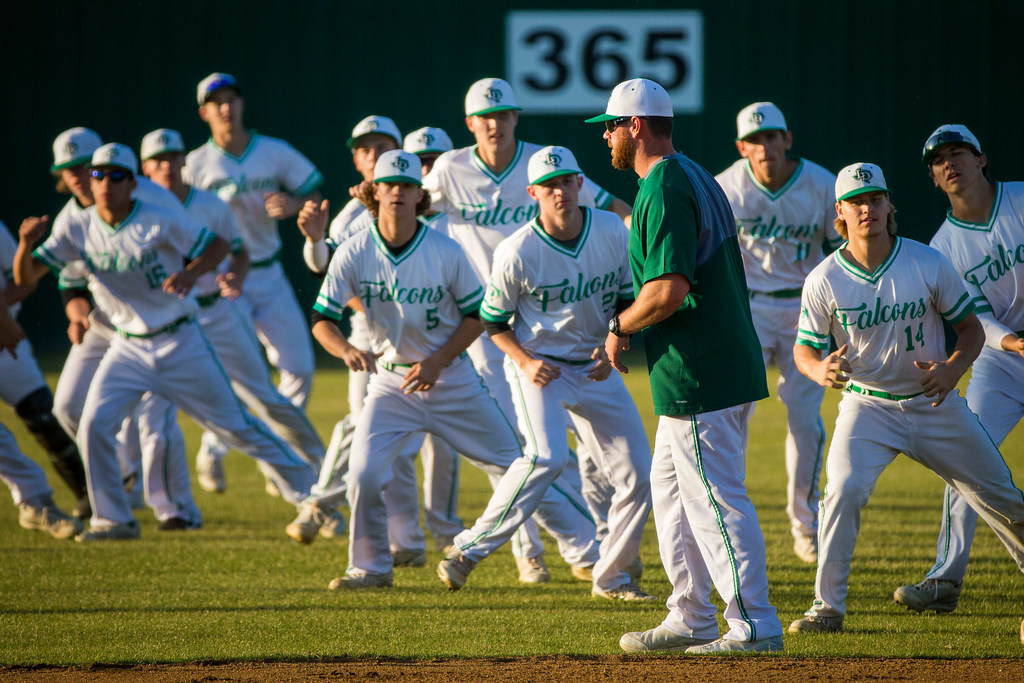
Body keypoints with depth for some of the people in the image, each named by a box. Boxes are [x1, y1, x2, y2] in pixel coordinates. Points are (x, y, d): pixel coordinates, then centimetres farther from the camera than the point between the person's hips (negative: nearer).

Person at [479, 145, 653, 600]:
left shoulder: (613, 232, -6)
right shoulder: (517, 253, -17)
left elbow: (629, 298, 7)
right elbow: (493, 321, -4)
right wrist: (525, 361, -18)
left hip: (596, 369, 5)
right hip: (537, 366, -5)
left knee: (638, 475, 1)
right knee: (548, 457, -28)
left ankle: (611, 576, 18)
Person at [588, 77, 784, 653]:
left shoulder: (665, 190, -16)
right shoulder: (699, 179, 17)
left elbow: (669, 289, -24)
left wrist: (619, 327, -8)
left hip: (698, 376, -11)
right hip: (730, 364, 11)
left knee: (715, 498, -8)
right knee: (672, 488, 18)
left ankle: (755, 626, -7)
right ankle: (691, 620, 22)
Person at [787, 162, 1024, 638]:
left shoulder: (929, 264, -9)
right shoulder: (824, 281, -10)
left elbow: (971, 328, 1)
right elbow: (804, 350, -1)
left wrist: (953, 368, -19)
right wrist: (821, 371, -25)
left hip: (935, 403, 1)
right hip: (866, 408, -1)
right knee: (844, 492, -24)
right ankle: (828, 607, -13)